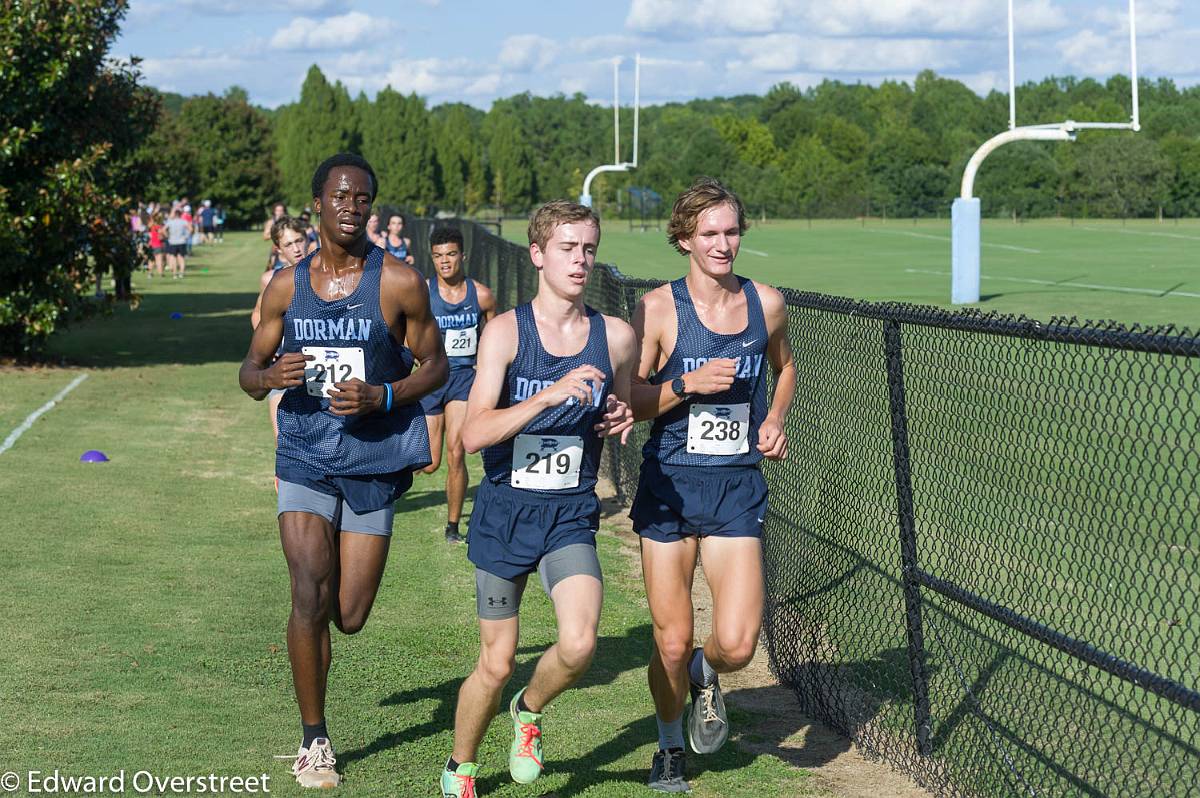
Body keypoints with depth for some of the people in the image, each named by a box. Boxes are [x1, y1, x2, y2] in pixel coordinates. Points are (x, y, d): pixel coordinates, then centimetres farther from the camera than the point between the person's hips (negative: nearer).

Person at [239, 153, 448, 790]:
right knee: (310, 599, -11)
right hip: (304, 458, 1)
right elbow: (250, 371, 11)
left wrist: (382, 396, -16)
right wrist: (270, 376, -13)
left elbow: (436, 366, 2)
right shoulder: (286, 285, 4)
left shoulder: (400, 282, -4)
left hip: (372, 460, -1)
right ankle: (313, 741, 6)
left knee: (350, 617, 2)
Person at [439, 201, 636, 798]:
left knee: (578, 645, -20)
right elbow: (474, 435, -18)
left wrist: (619, 423, -6)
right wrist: (551, 395, -28)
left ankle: (529, 710, 14)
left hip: (572, 516, 2)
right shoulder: (506, 331, -8)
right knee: (495, 664, 6)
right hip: (505, 512, -1)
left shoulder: (616, 337, 0)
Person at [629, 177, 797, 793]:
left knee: (737, 643, -11)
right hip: (670, 484, -2)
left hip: (738, 487, 2)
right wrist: (688, 384, -19)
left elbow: (784, 366, 24)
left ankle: (707, 674, 27)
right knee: (672, 642, 3)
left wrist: (775, 419, 7)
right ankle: (670, 747, 31)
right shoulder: (658, 309, -7)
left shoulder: (766, 303, 3)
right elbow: (625, 402, -5)